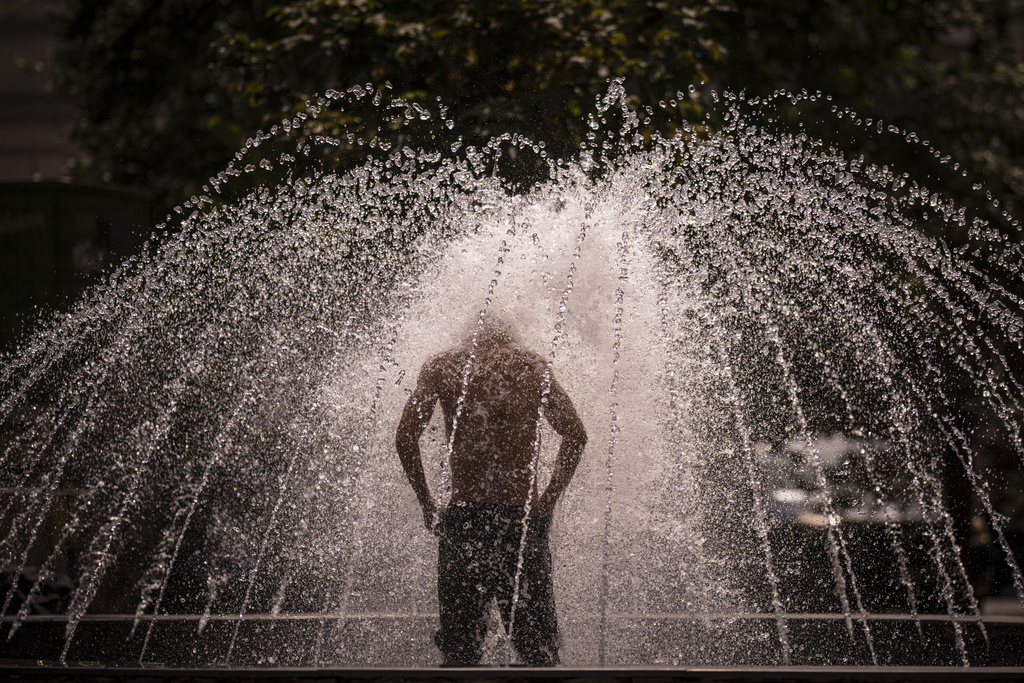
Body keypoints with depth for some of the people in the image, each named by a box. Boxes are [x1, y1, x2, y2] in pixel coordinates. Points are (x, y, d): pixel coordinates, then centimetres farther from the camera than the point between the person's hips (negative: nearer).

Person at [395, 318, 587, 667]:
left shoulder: (442, 366, 3)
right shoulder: (536, 367, 8)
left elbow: (405, 437, -5)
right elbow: (575, 435, 4)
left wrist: (426, 503, 3)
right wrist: (548, 501, 9)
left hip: (465, 518, -1)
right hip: (524, 518, 1)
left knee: (460, 649, 5)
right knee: (539, 648, 10)